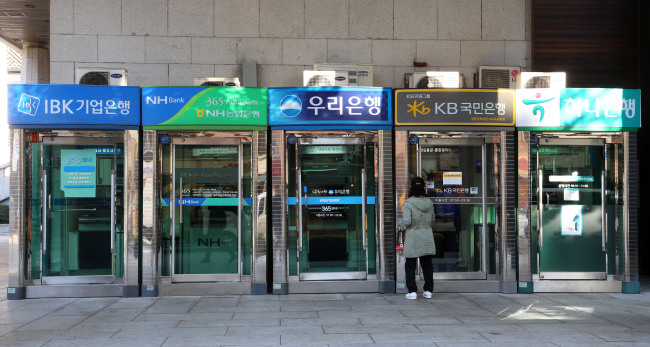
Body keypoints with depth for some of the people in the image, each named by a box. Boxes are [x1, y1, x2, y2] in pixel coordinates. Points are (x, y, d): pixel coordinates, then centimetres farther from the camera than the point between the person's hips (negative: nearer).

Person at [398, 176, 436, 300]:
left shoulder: (408, 203, -13)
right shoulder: (429, 202, 2)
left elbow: (407, 221, -18)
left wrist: (399, 222, 2)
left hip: (413, 237, -4)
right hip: (427, 238, 4)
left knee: (410, 265, 5)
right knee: (427, 264, 12)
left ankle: (412, 291, 4)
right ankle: (428, 291, 17)